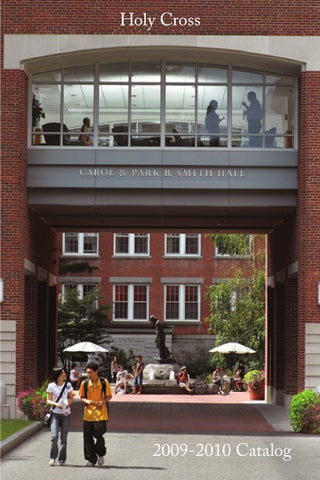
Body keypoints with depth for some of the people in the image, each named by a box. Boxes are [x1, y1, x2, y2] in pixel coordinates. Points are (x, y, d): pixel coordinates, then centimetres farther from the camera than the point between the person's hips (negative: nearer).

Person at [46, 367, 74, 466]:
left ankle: (61, 460, 12)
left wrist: (69, 403, -11)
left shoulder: (68, 385, 5)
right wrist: (56, 404, -19)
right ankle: (53, 458, -1)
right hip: (55, 414, -2)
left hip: (66, 414, 2)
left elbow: (71, 398, 12)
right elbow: (48, 400, 0)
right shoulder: (51, 386, -2)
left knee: (64, 438, 2)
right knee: (54, 436, -15)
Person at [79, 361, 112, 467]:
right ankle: (91, 459, 15)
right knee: (88, 438, 3)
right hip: (88, 413, 3)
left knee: (98, 435, -7)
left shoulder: (104, 382, -3)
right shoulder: (84, 383, 2)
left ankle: (101, 454, 20)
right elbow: (82, 397, 10)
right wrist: (87, 401, -12)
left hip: (100, 413, -3)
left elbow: (109, 396, 4)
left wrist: (103, 402, -15)